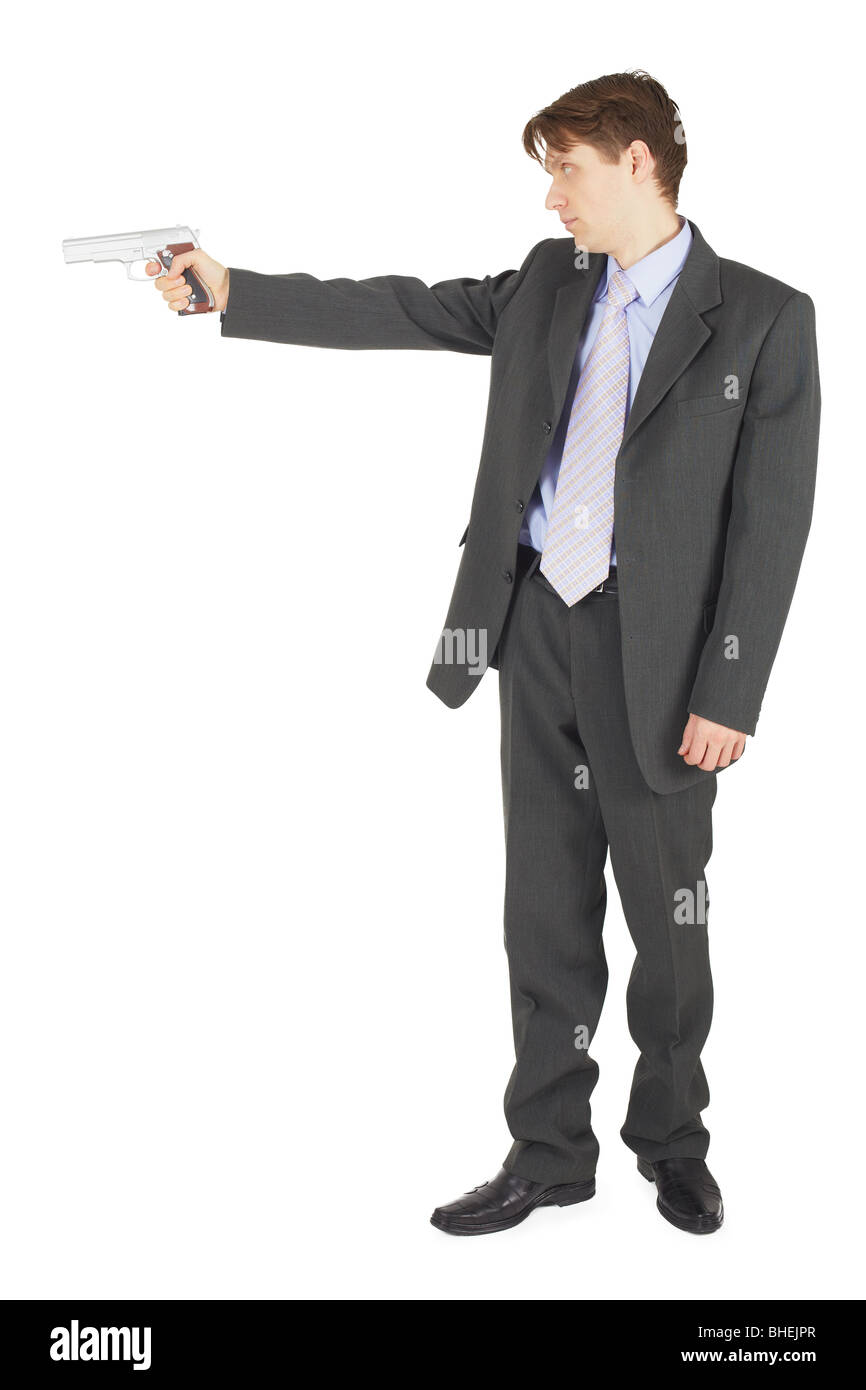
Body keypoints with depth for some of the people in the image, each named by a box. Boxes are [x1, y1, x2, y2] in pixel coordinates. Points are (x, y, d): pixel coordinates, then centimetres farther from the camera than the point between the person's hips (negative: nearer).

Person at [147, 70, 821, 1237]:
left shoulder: (763, 318, -7)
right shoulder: (547, 284, 9)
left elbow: (772, 523, -9)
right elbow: (399, 312, 10)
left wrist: (729, 694, -13)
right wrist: (236, 294, 3)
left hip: (655, 654, -4)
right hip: (537, 628, 5)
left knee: (667, 915, 9)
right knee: (546, 912, 10)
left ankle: (672, 1140, 30)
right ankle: (548, 1153, 24)